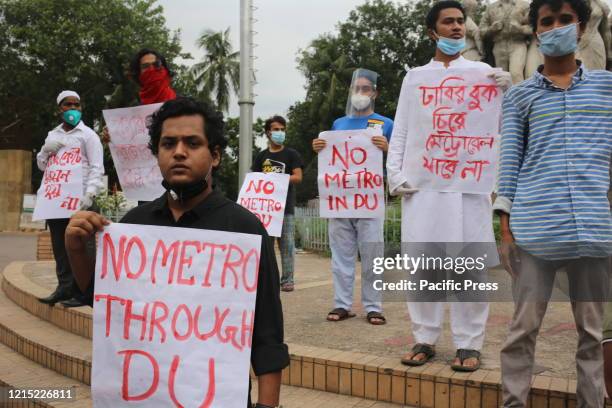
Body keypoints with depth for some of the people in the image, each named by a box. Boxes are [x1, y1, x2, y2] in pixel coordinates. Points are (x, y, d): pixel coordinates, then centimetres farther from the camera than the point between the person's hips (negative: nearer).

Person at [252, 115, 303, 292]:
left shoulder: (291, 154, 6)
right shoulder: (262, 156, 15)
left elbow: (298, 177, -4)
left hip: (285, 205, -3)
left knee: (286, 243, -5)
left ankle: (287, 279, -1)